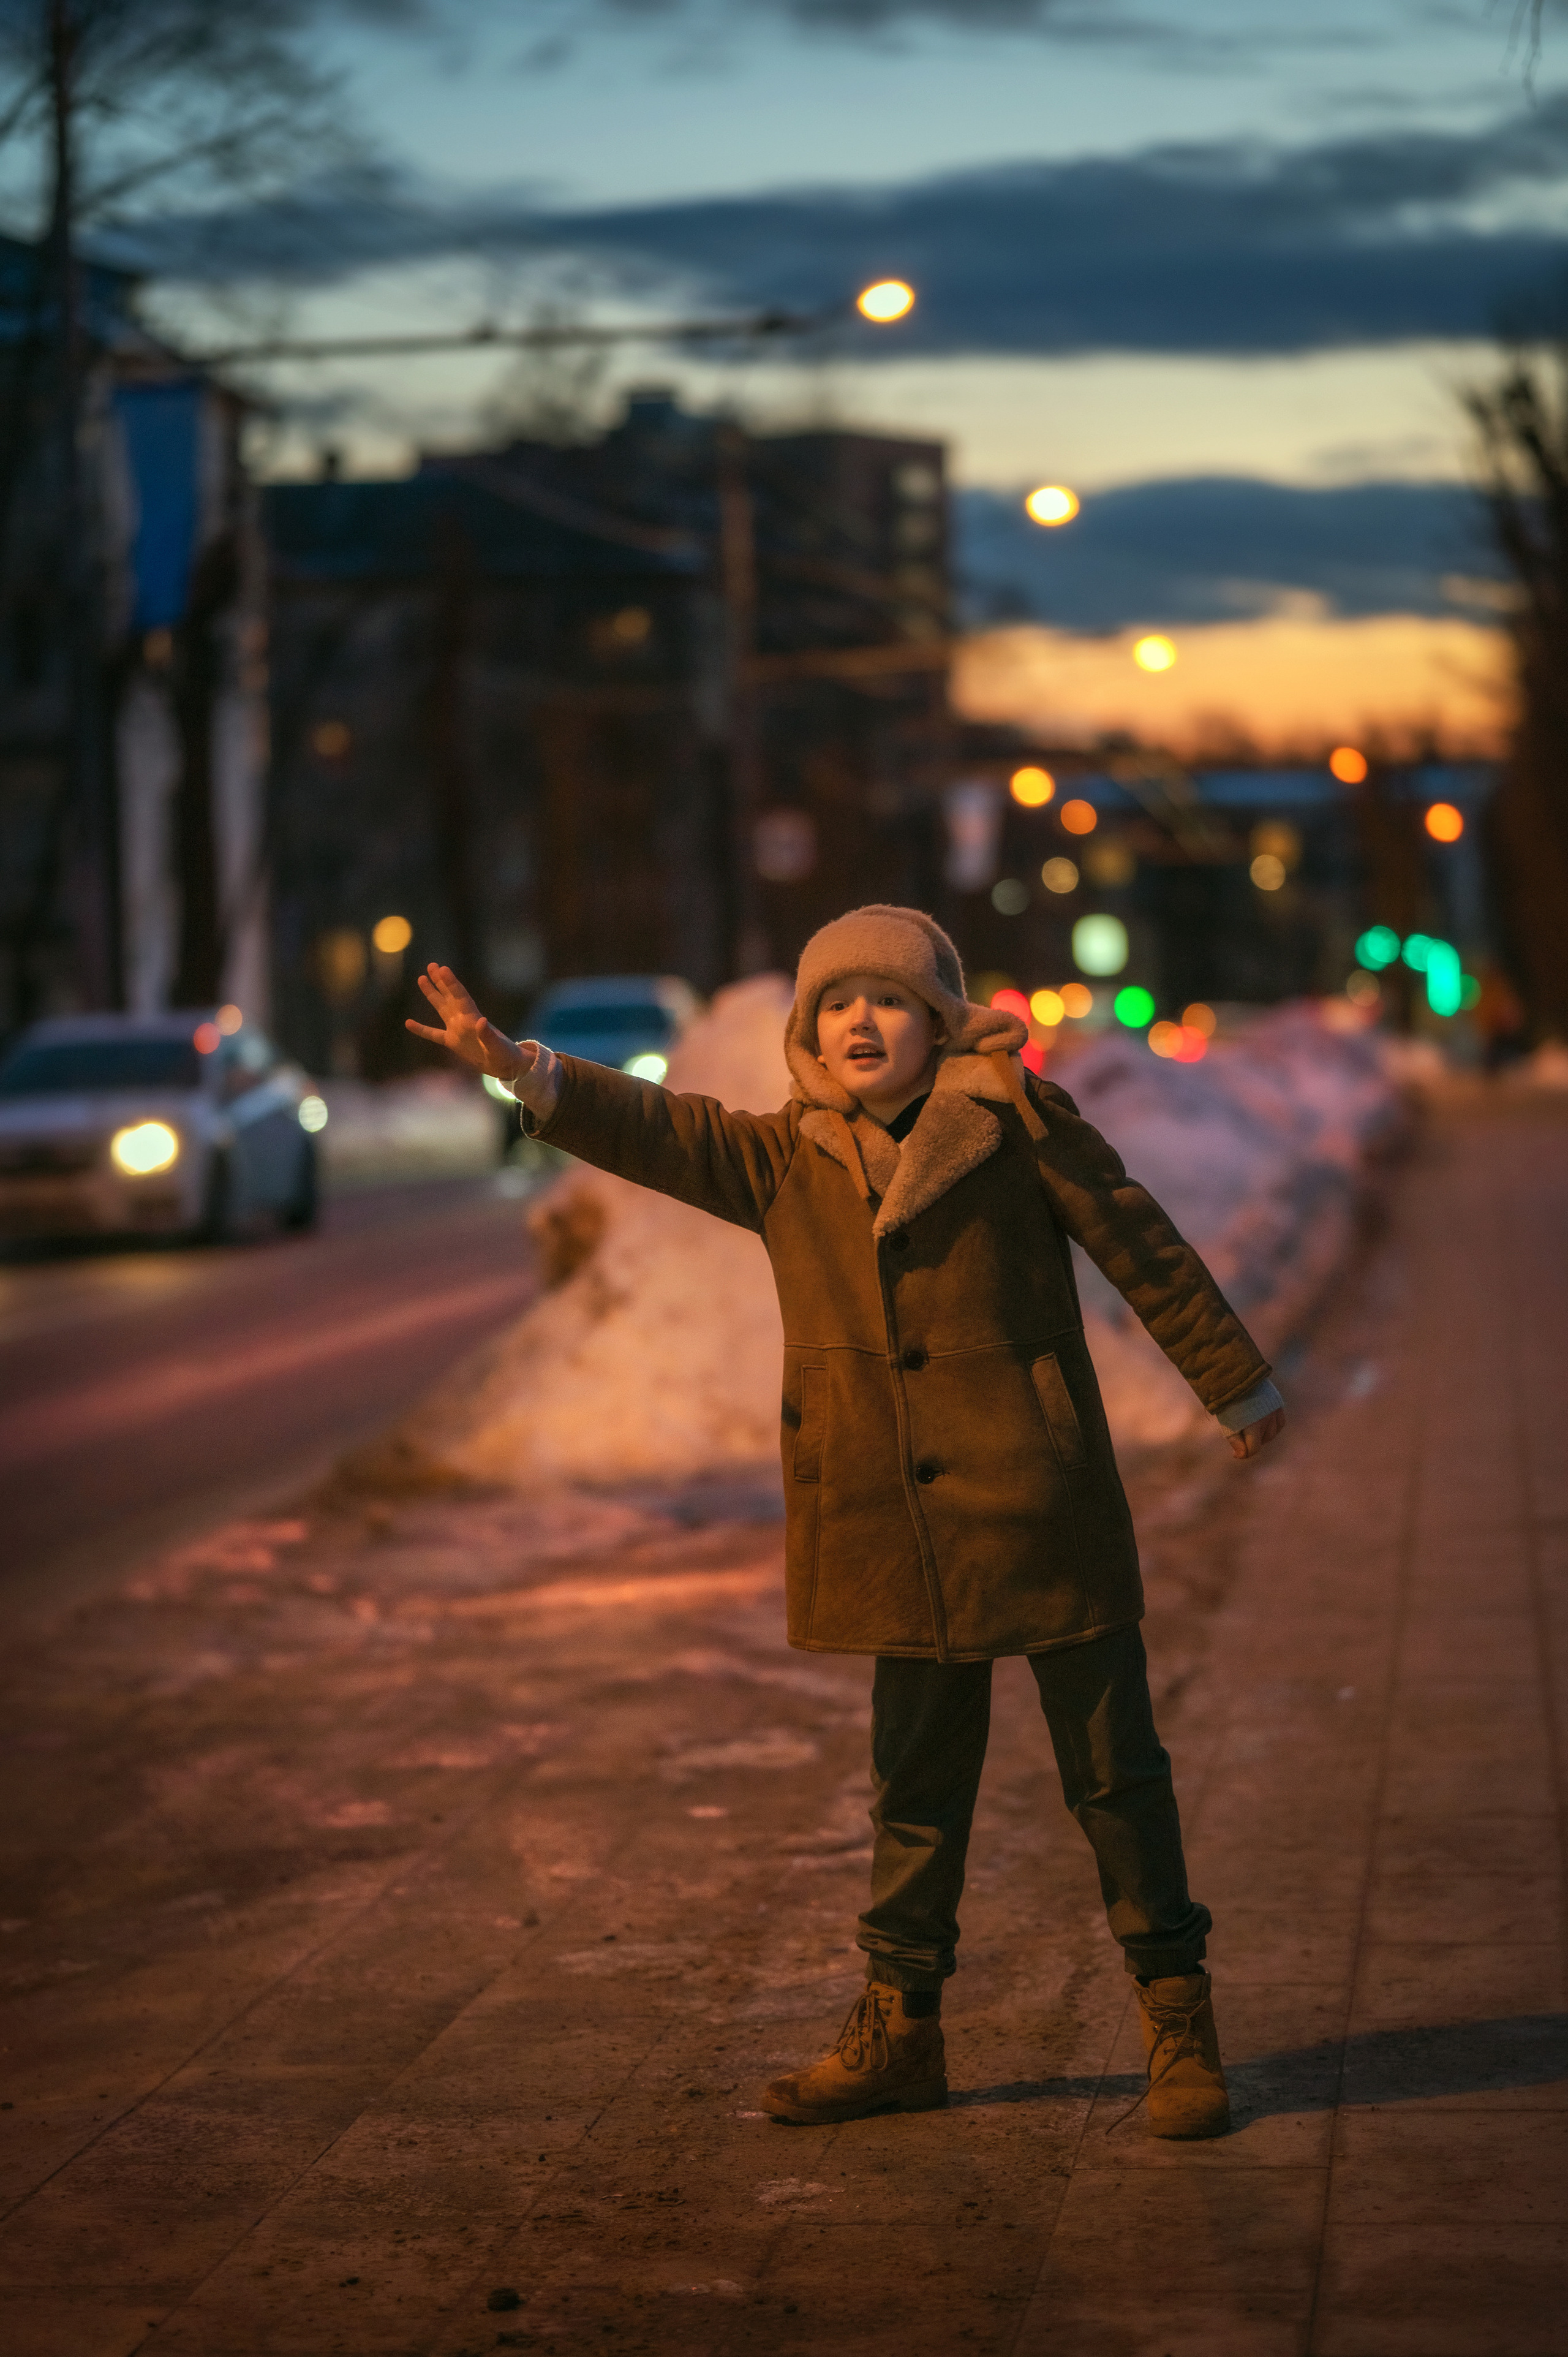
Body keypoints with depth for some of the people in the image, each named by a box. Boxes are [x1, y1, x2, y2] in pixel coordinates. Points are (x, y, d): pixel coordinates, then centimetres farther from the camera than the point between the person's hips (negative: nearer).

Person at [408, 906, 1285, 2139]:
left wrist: (1236, 1382, 7)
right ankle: (901, 2028, 22)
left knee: (1114, 1768, 2)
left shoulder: (1015, 1120, -4)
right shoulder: (789, 1158, 8)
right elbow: (657, 1129, -2)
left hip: (1041, 1498, -4)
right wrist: (519, 1066, -17)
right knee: (916, 1782, 12)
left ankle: (1178, 2017, 11)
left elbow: (1140, 1244, 2)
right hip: (906, 1528, 4)